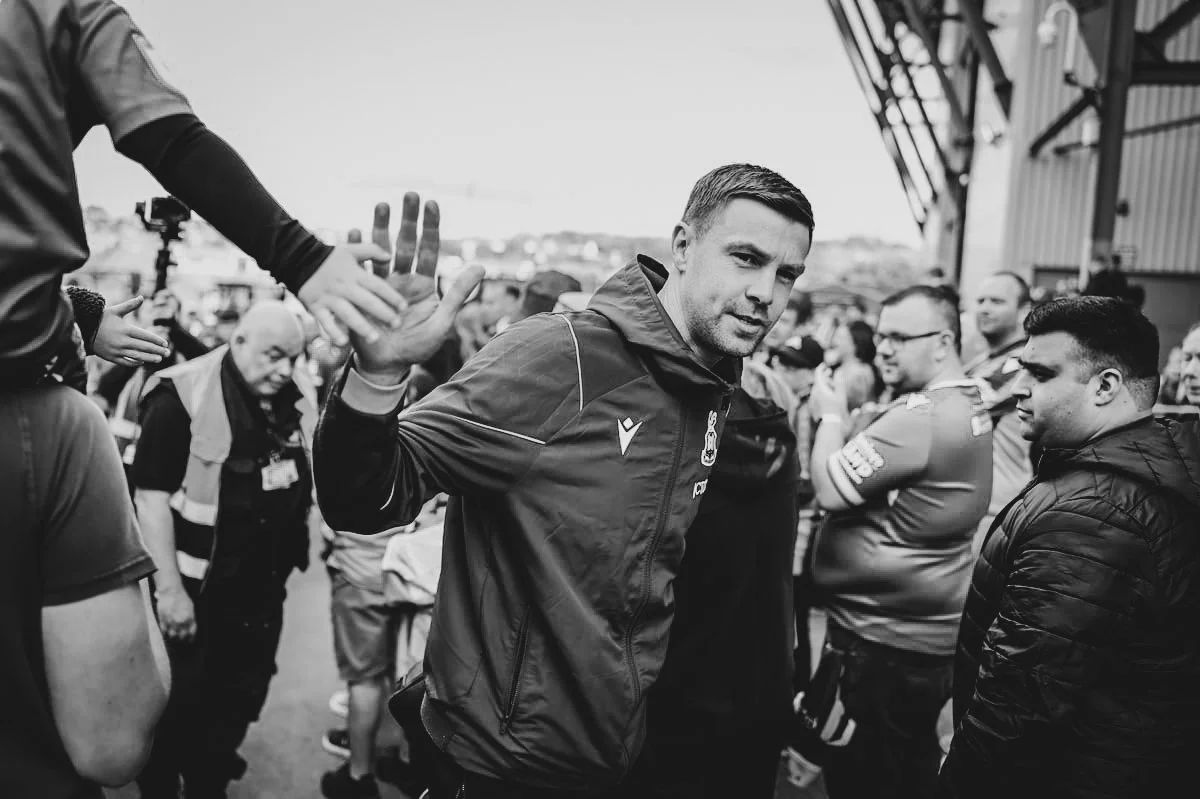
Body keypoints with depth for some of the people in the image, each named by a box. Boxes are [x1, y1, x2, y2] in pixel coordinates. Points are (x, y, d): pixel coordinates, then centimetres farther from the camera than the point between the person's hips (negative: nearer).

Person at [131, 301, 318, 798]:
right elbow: (151, 495, -18)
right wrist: (169, 589, -20)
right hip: (197, 587, -6)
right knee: (180, 704, 9)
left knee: (242, 699, 19)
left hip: (263, 585, 6)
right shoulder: (181, 396, -17)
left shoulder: (298, 396, 1)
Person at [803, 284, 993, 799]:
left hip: (886, 639, -10)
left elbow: (831, 488, -24)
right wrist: (845, 417, 1)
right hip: (924, 633, 10)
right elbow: (869, 468, 14)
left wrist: (829, 416, -11)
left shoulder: (921, 414, -24)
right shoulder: (967, 403, 10)